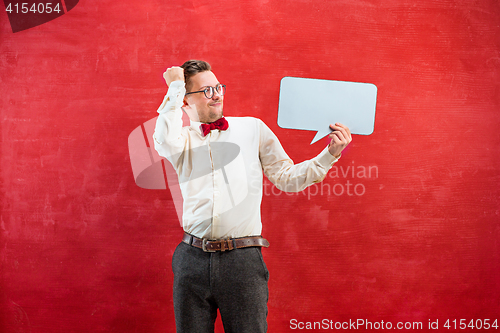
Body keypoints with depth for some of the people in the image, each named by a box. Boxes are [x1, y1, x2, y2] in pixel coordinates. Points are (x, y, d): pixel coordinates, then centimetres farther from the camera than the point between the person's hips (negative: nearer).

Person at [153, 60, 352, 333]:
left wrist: (330, 154, -2)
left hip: (243, 259, 0)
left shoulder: (252, 128, 12)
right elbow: (166, 143, -16)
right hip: (193, 259, 1)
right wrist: (174, 87, -4)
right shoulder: (183, 138, 9)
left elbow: (287, 178, 11)